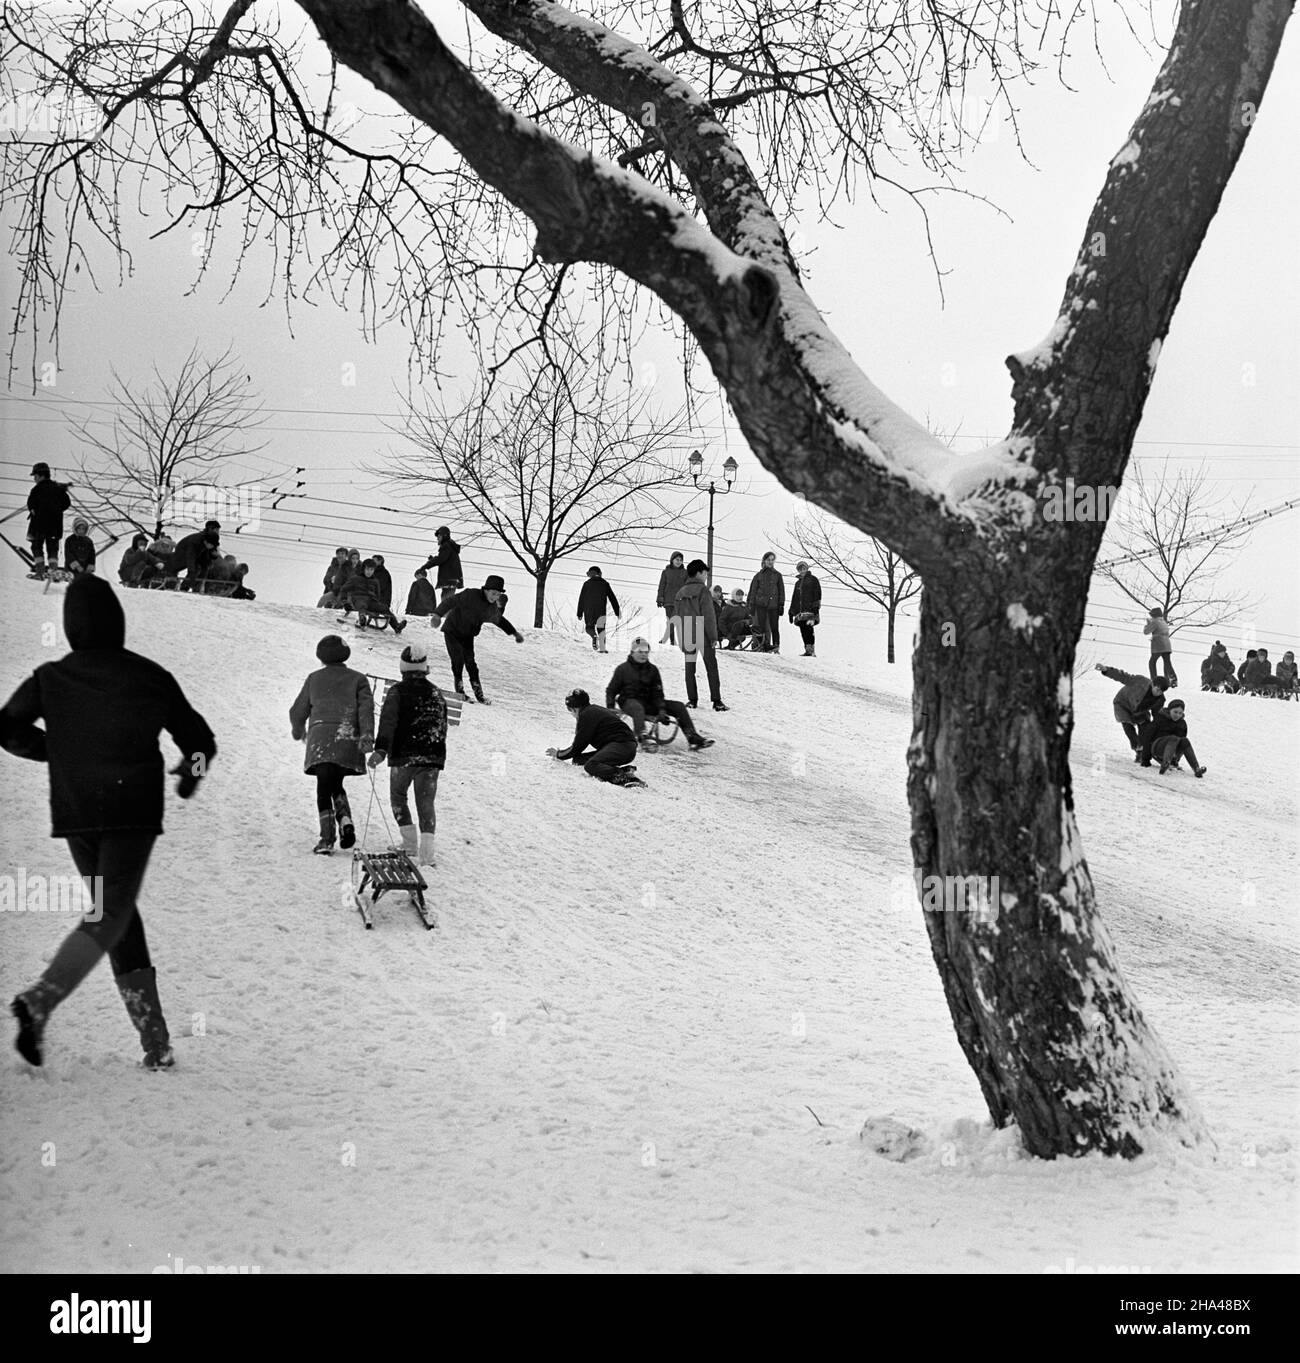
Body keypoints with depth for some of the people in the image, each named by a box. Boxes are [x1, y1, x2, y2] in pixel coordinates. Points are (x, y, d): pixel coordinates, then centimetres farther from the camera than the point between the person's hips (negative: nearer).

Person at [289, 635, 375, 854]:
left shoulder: (314, 678, 12)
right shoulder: (357, 679, 11)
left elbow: (298, 711, 17)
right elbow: (366, 709, -4)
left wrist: (298, 730, 36)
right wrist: (367, 736, -12)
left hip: (320, 741, -1)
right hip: (347, 741, 1)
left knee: (324, 789, -2)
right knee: (336, 785, 20)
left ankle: (327, 838, -13)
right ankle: (345, 819, -4)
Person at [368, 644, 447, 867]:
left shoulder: (397, 692, -5)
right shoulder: (435, 693, 10)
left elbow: (388, 722, -18)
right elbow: (442, 726, 17)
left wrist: (380, 749, -25)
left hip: (403, 756, -3)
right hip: (432, 756, 3)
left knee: (398, 797, 17)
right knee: (426, 802, 4)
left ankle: (410, 842, 7)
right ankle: (427, 848, -13)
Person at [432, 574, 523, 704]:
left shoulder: (492, 606, -3)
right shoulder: (471, 596, -25)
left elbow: (498, 619, 17)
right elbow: (450, 601, -25)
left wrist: (514, 632, 23)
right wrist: (438, 614, -38)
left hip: (468, 635, 5)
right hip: (452, 631, -5)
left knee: (470, 662, -5)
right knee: (458, 660, -15)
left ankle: (478, 693, -2)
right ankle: (459, 689, 0)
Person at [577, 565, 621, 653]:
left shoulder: (587, 584, 4)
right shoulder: (605, 584, 8)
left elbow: (581, 599, 1)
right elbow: (612, 598, 6)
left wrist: (579, 613, 4)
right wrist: (617, 612, 8)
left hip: (589, 610, -1)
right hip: (601, 610, 1)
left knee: (589, 627, 15)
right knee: (601, 628, 6)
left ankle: (594, 636, -17)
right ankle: (602, 648, -7)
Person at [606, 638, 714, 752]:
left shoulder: (652, 670, 11)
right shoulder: (623, 669, 2)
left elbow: (657, 693, 8)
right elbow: (611, 691, 6)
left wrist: (661, 709, -7)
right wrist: (610, 708, -8)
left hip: (648, 702, 5)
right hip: (629, 702, -5)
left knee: (678, 706, -9)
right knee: (638, 708, -43)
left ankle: (692, 737, -15)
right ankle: (641, 735, -67)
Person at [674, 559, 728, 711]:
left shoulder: (680, 593, 11)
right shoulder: (703, 590, -9)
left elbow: (676, 616, 13)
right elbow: (708, 616, -14)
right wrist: (713, 636, -11)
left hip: (687, 638, 5)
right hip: (703, 636, -5)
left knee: (689, 668, 9)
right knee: (711, 668, 0)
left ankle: (692, 700, 6)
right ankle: (716, 701, -3)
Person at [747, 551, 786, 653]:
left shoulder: (777, 575, 12)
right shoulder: (759, 575, 11)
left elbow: (781, 591, 11)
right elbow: (753, 591, 11)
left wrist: (781, 605, 2)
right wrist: (751, 605, 4)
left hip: (773, 605, 0)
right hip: (760, 604, 0)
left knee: (774, 627, -3)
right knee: (762, 626, -6)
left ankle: (776, 647, 0)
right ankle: (763, 645, -7)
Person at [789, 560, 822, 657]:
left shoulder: (812, 580, 8)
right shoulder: (798, 583, 26)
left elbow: (817, 594, -2)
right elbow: (794, 598, 28)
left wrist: (816, 607, -13)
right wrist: (791, 612, 22)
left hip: (810, 610, -6)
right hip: (800, 611, 6)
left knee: (808, 630, -17)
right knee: (803, 631, -2)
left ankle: (811, 650, -23)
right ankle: (808, 650, -2)